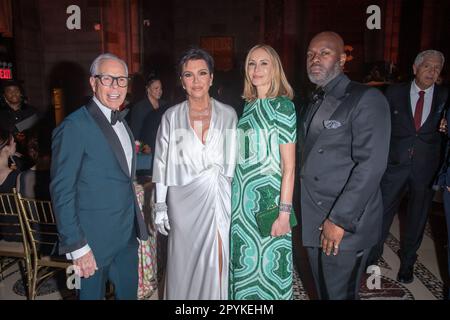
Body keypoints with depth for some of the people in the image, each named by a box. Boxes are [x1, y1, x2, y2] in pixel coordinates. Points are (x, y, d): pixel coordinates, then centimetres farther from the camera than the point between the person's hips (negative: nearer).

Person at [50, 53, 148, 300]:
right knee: (92, 293, 14)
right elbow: (61, 190, -17)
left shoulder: (121, 122, 8)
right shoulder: (75, 126, -17)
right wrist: (76, 245, -17)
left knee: (128, 292, 21)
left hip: (128, 233, 7)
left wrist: (136, 222, 8)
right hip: (94, 239, -7)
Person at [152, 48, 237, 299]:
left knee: (215, 263, 7)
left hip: (219, 199, 1)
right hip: (184, 201, 0)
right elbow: (162, 164, 2)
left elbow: (234, 161, 5)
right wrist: (160, 206, 1)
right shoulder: (171, 117, 0)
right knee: (185, 262, 10)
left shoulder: (228, 114, 2)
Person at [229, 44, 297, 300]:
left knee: (267, 261, 7)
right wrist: (235, 196, 6)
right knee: (244, 261, 16)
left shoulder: (282, 106, -9)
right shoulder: (248, 106, 10)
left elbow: (289, 166, -12)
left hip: (267, 197, -6)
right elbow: (243, 157, 11)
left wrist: (284, 212, -16)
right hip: (242, 198, 6)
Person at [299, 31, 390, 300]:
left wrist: (339, 219, -21)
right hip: (314, 222, 7)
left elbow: (371, 165, -20)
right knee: (323, 291, 20)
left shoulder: (367, 99, -11)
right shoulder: (315, 102, 13)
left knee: (340, 293, 7)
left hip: (346, 223, -7)